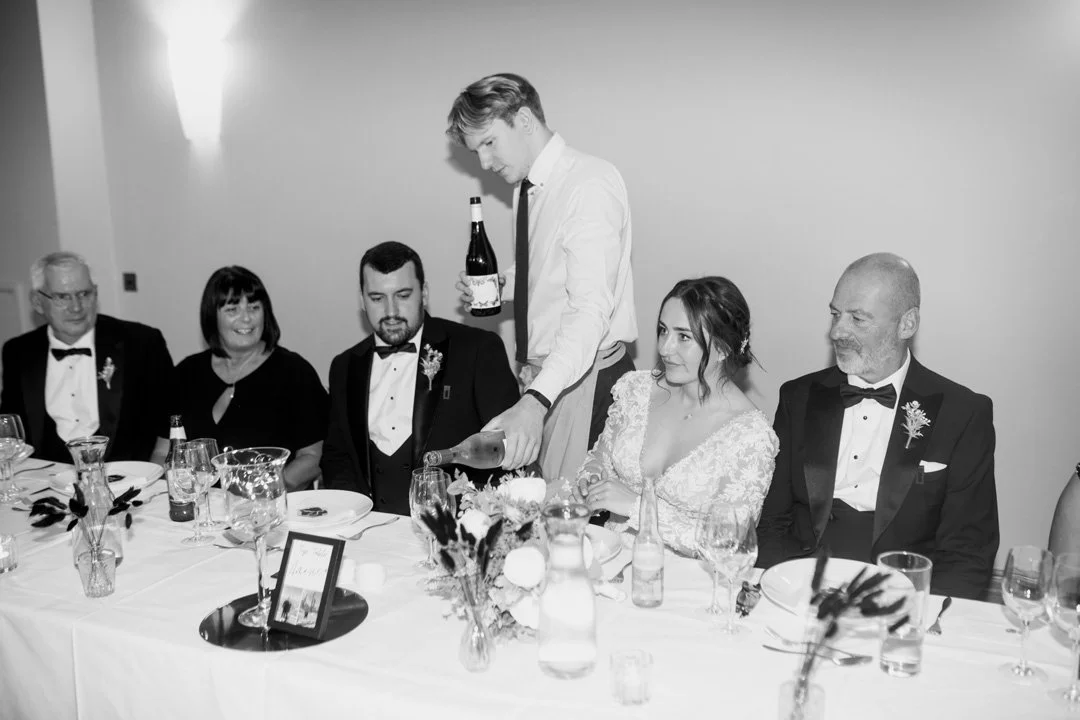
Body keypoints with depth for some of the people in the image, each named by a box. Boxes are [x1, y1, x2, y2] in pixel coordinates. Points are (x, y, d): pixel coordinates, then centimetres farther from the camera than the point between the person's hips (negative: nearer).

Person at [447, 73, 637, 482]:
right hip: (541, 379, 8)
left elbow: (591, 308, -27)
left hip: (587, 379, -8)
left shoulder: (590, 184, -16)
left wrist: (536, 401, -38)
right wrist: (497, 285, 2)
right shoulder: (527, 188, 11)